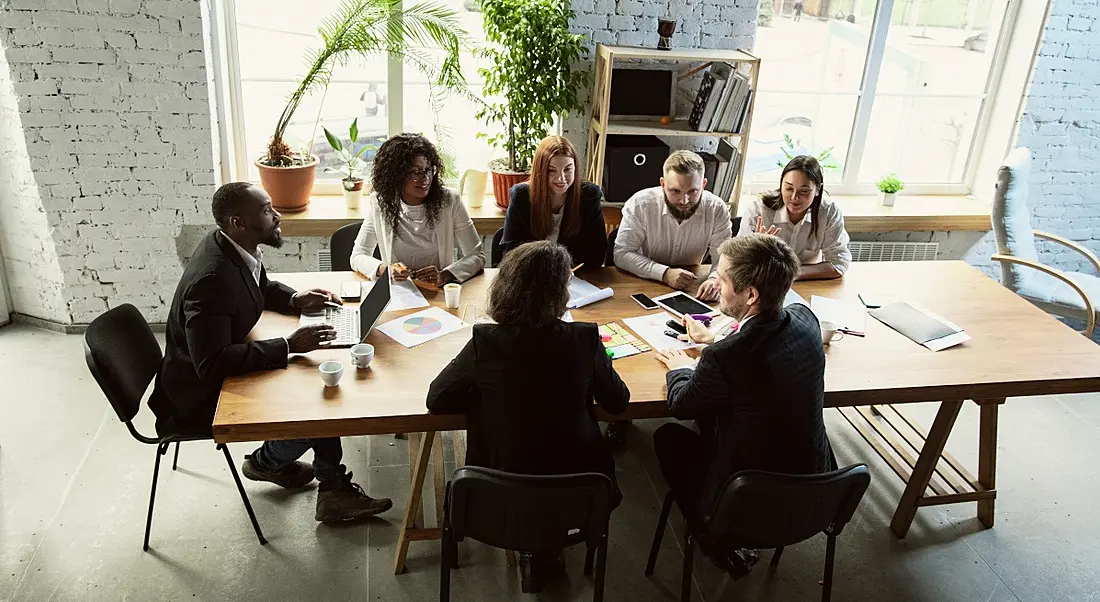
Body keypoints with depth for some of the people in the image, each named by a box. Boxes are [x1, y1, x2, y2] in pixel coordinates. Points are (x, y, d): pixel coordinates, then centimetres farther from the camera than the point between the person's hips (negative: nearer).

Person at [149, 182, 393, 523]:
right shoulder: (212, 278, -33)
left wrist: (295, 299, -2)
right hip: (200, 397, -9)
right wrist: (289, 346, -35)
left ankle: (334, 490, 6)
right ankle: (266, 463, 17)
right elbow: (212, 363, -36)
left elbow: (263, 287, 19)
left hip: (224, 369, 9)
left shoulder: (236, 249, -4)